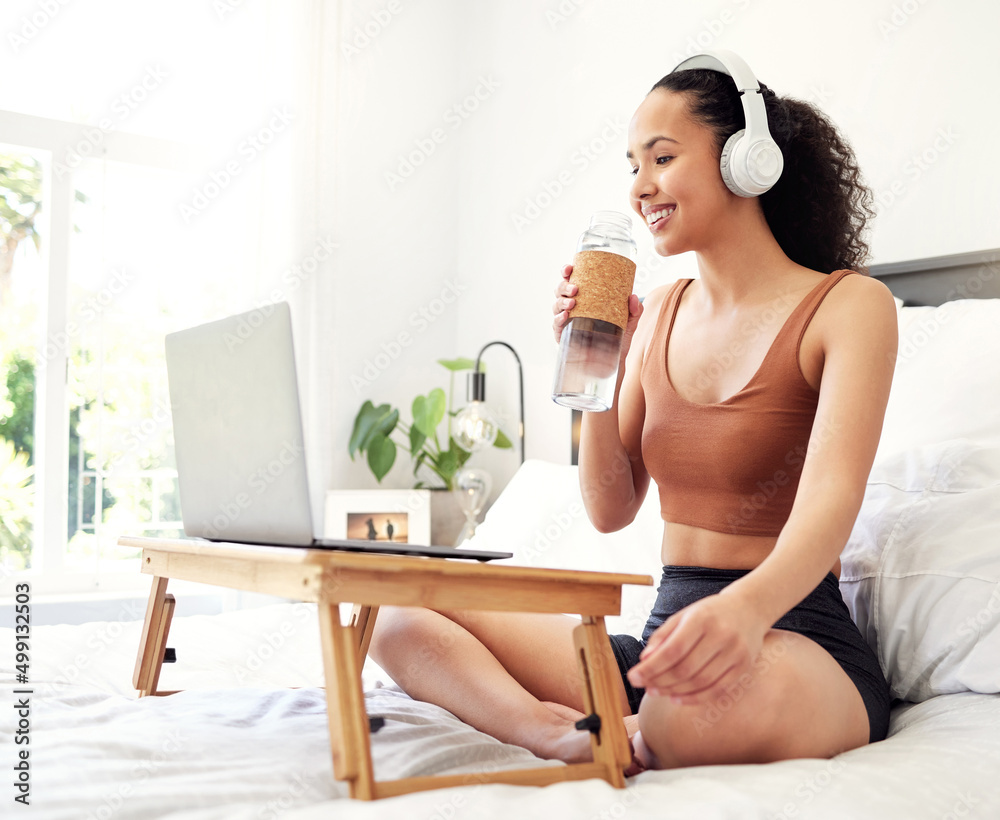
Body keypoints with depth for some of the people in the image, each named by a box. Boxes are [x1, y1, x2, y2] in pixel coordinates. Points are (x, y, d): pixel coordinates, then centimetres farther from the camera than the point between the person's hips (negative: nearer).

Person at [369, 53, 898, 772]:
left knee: (707, 701, -44)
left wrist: (746, 607, -43)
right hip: (668, 628, 6)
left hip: (795, 637, -6)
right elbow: (611, 510, 12)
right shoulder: (659, 315, 14)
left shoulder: (849, 306, -4)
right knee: (401, 613, -9)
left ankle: (630, 742, -13)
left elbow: (831, 499, -21)